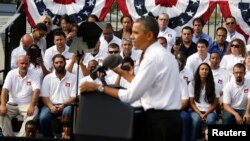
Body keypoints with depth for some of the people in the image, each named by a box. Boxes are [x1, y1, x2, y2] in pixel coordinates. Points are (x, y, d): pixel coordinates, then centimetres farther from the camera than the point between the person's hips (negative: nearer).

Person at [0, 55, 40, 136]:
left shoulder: (33, 75, -4)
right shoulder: (11, 74, 2)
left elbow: (36, 91, -16)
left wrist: (32, 106, -32)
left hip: (27, 104, -2)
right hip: (12, 104, 2)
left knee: (33, 113, -32)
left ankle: (21, 136, -33)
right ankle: (8, 136, -19)